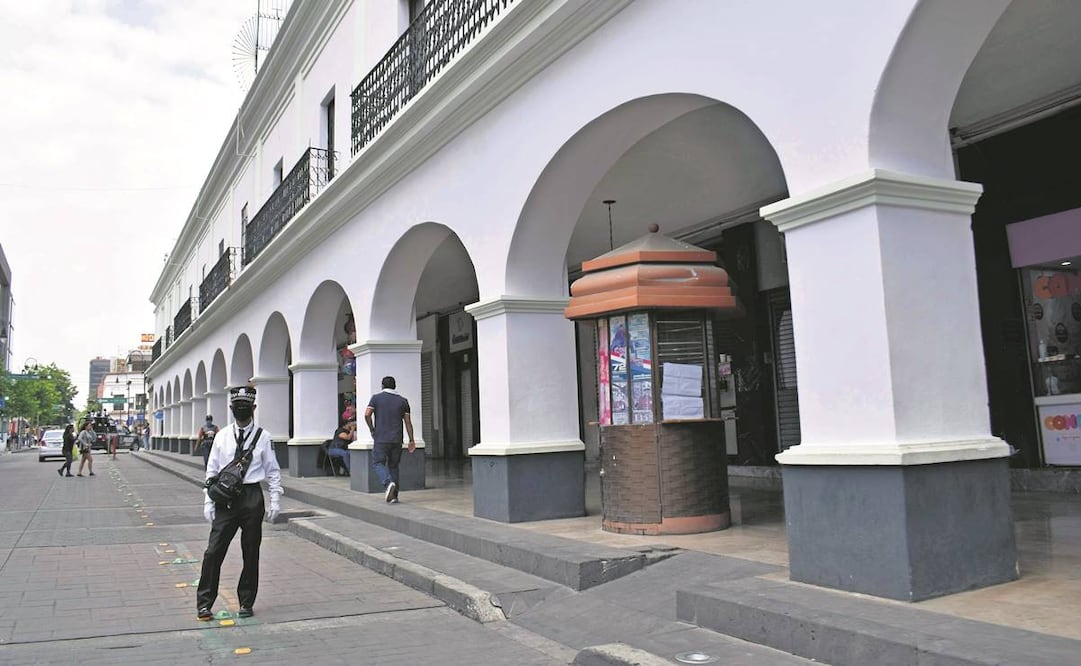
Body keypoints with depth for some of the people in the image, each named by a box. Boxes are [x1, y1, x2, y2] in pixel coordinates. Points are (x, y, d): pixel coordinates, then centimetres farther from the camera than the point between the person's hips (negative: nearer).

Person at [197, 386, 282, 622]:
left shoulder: (262, 437, 1)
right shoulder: (222, 436, 6)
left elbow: (273, 471, 4)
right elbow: (211, 471, 9)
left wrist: (275, 501, -1)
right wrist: (208, 502, 4)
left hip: (252, 498, -1)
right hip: (225, 498, 1)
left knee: (251, 553, 7)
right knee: (213, 551, -2)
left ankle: (246, 602, 21)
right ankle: (204, 603, 10)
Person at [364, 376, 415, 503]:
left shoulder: (376, 398, 2)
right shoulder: (403, 400, 7)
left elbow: (367, 414, -10)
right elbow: (408, 421, 4)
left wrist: (372, 429, 5)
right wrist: (411, 440, 7)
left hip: (381, 439, -3)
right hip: (397, 439, 3)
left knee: (378, 463, 4)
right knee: (393, 465, 12)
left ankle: (388, 483, -23)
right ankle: (393, 495, 9)